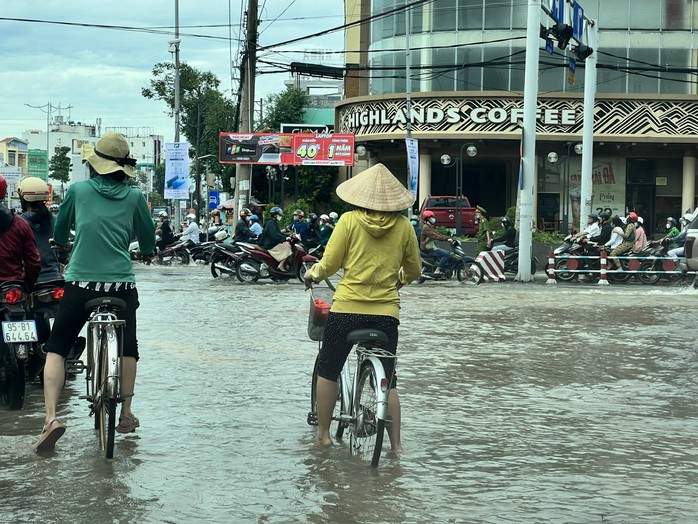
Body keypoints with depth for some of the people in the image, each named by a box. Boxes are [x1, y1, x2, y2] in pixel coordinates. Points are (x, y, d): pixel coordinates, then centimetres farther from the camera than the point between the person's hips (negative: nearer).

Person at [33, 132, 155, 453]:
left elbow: (58, 235, 15)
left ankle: (51, 417, -11)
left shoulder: (78, 191, 1)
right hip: (121, 286, 1)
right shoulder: (134, 197, 1)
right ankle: (126, 414, 24)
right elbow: (148, 243, 11)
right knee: (128, 349, 22)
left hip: (80, 284, -1)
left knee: (56, 350, 7)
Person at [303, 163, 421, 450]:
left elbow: (329, 264, -4)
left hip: (347, 308, -2)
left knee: (327, 370, 17)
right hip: (387, 312, 2)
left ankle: (323, 435, 20)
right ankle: (396, 444, 9)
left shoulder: (349, 220, -6)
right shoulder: (404, 226, 0)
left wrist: (312, 274, 17)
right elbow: (414, 270, 11)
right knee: (388, 380, 12)